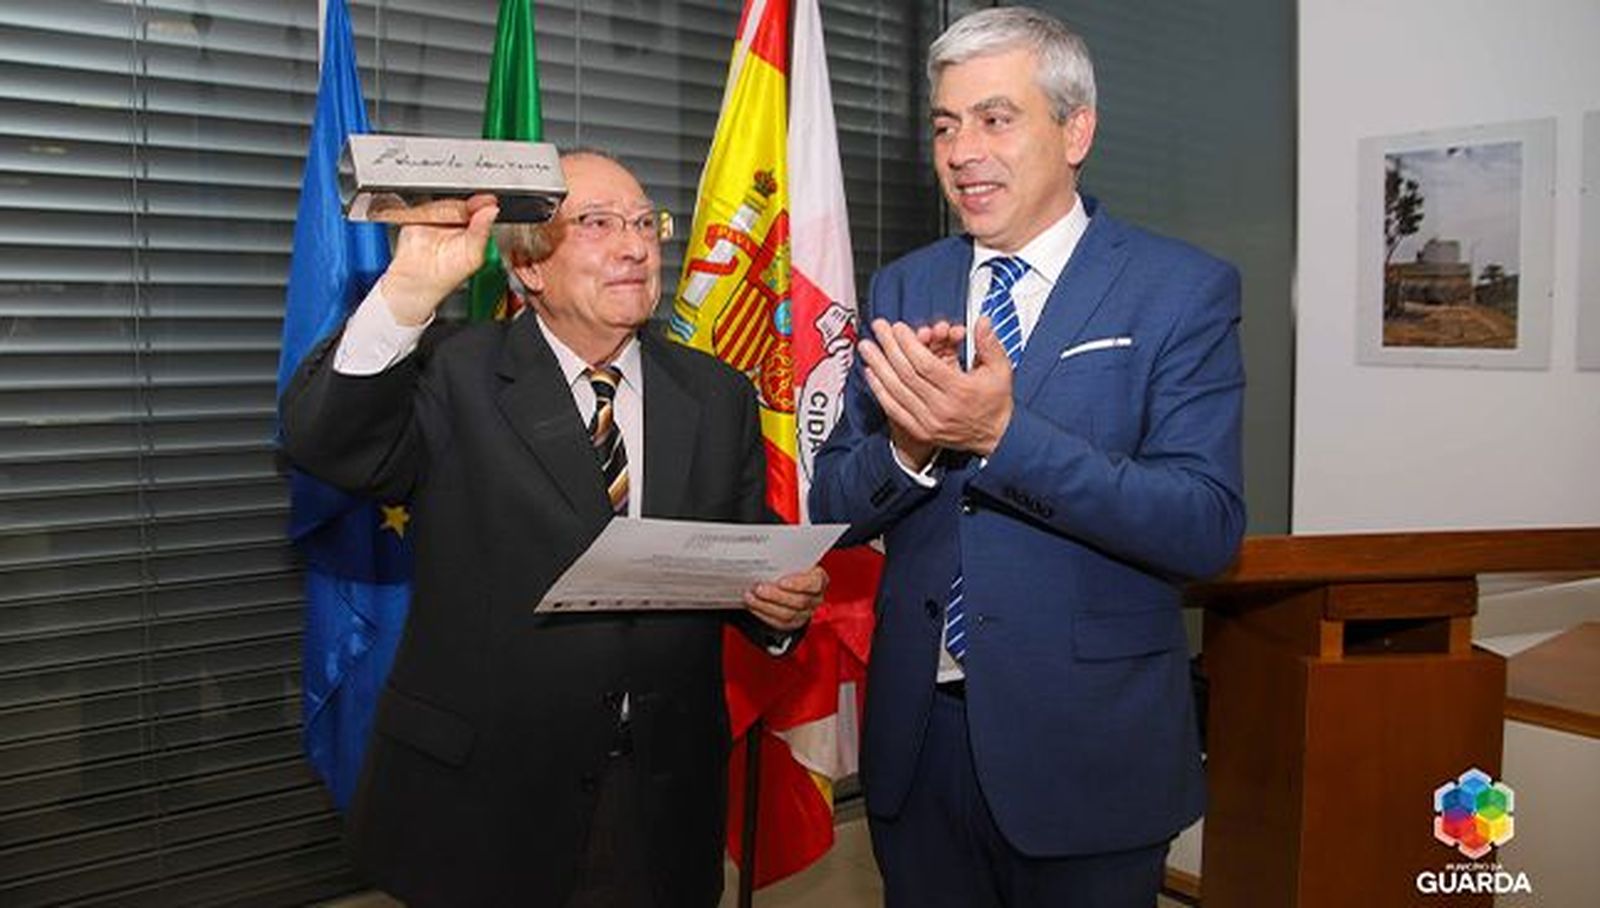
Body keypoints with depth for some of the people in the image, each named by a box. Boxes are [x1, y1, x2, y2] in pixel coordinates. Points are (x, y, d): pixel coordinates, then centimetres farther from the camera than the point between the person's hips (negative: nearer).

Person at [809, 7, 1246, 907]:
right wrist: (909, 446, -19)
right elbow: (835, 506, 3)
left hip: (1087, 744, -3)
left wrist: (1003, 434, -27)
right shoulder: (904, 288, 5)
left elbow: (1209, 529, -17)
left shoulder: (1183, 288, -7)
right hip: (916, 735, 4)